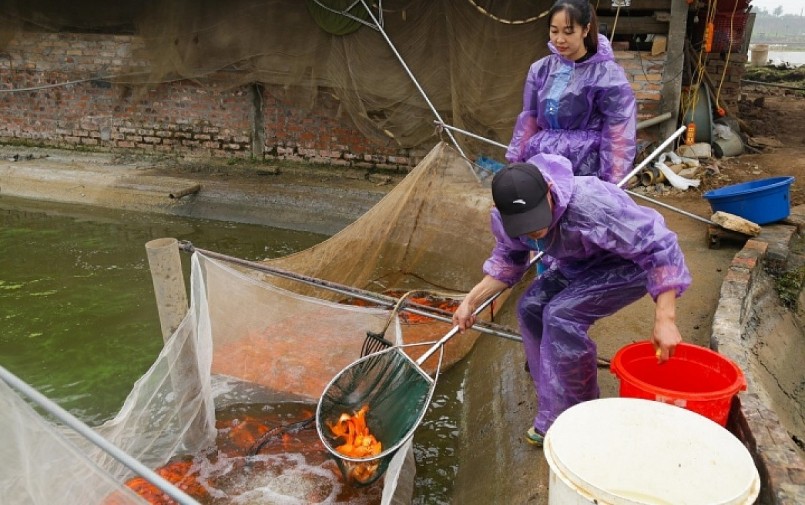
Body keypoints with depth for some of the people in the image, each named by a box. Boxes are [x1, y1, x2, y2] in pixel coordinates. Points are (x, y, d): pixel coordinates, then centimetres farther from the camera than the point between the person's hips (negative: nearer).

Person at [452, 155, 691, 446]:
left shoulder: (593, 206, -42)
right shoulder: (504, 219, -20)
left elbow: (660, 247, -35)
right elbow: (508, 260, 3)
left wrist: (665, 320, -39)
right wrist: (471, 300, -8)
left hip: (628, 265, -7)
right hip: (577, 266, 7)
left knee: (562, 315, -24)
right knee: (531, 307, -10)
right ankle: (556, 409, 7)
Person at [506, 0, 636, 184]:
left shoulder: (607, 75, -6)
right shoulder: (541, 69, 7)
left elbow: (618, 137, -6)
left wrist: (611, 183, -9)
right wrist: (515, 162, 11)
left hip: (584, 173, -4)